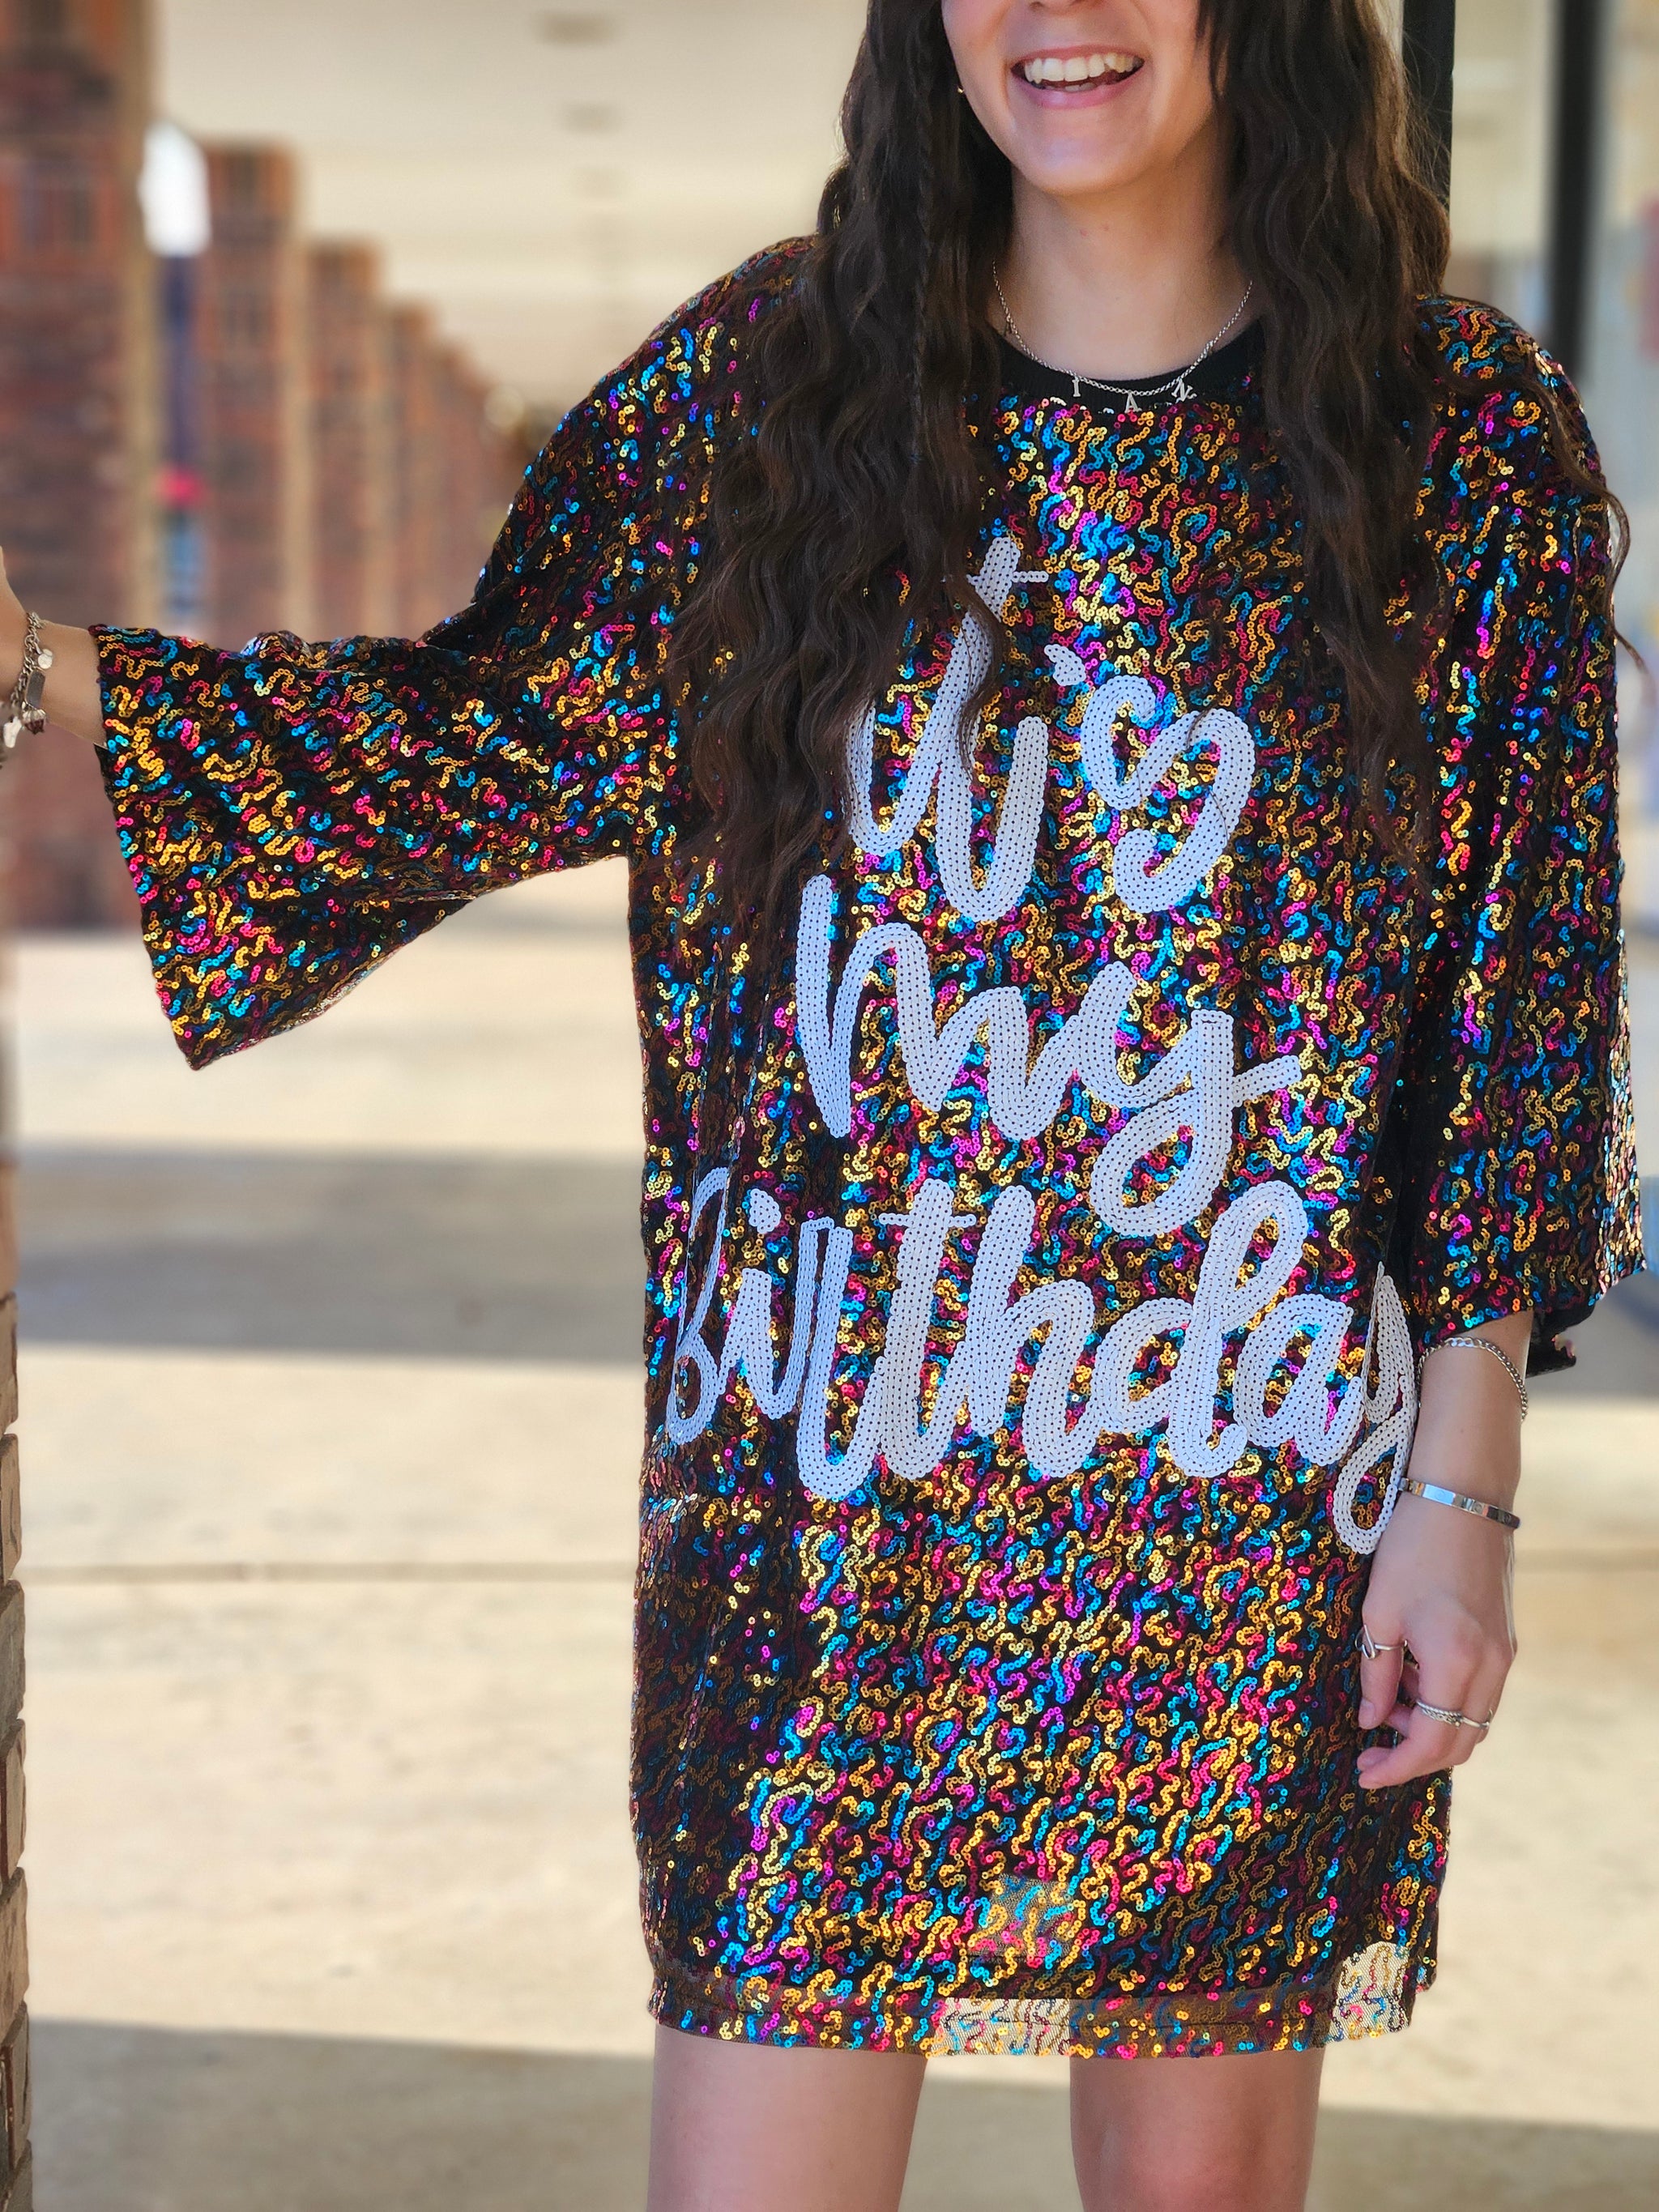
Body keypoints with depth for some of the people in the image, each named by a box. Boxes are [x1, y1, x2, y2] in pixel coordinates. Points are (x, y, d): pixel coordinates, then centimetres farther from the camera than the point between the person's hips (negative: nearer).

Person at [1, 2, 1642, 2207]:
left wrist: (1462, 1494, -3)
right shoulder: (766, 380, 2)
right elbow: (479, 742, 5)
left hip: (1257, 1518, 0)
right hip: (819, 1512, 1)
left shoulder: (1472, 439, -2)